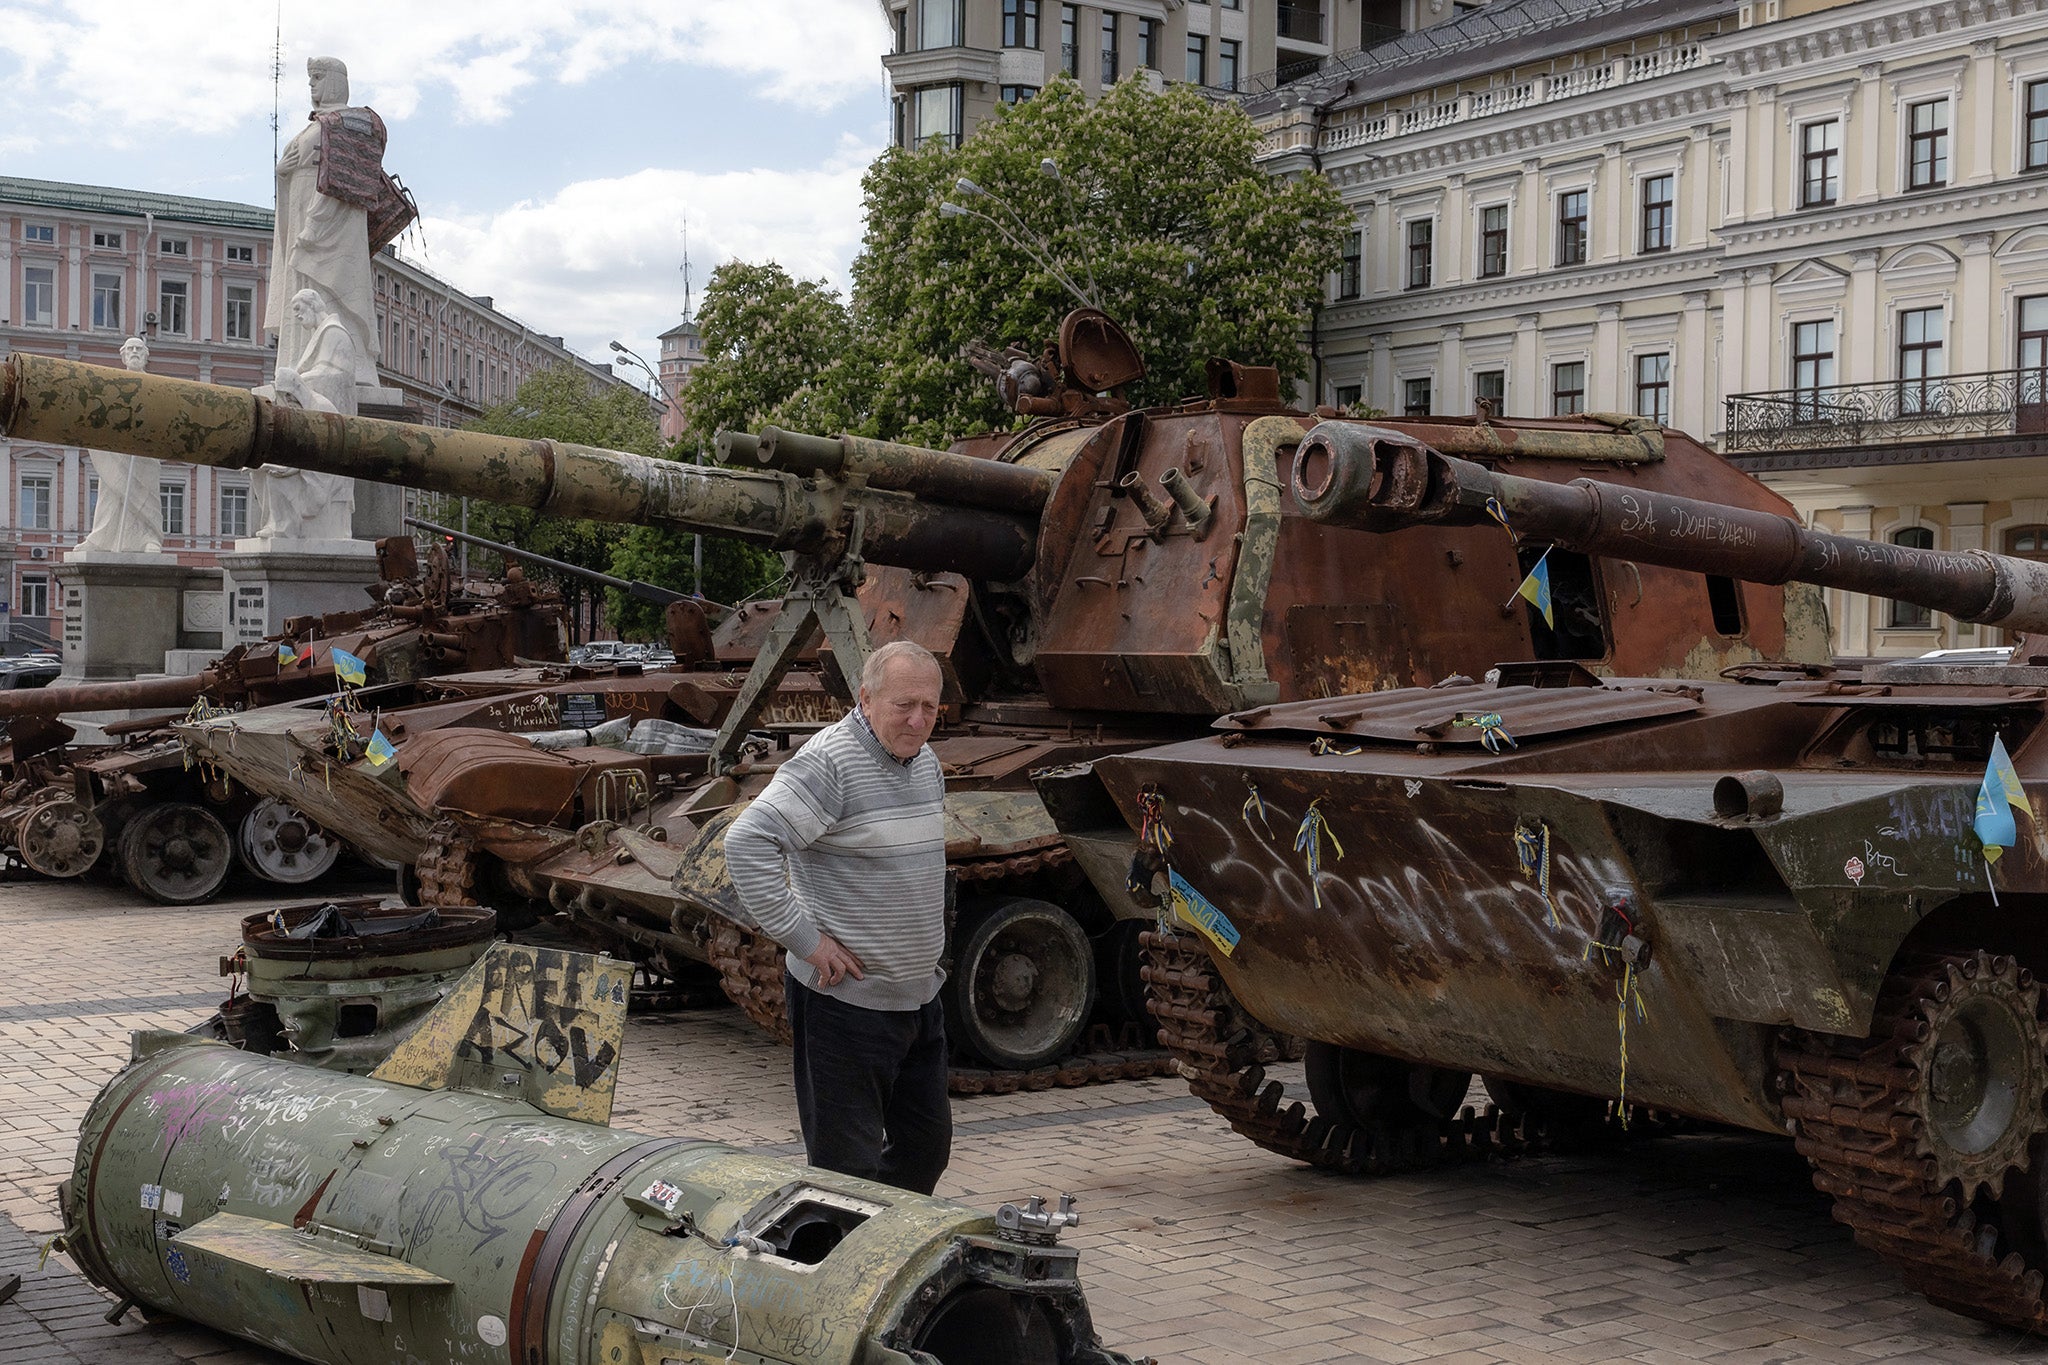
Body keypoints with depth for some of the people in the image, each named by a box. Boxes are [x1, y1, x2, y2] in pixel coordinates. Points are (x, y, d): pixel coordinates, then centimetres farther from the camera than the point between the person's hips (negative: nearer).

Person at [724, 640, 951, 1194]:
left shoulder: (926, 763, 10)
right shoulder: (830, 761, -17)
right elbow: (747, 843, -26)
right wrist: (806, 939, -23)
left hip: (919, 997, 9)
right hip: (846, 999, -8)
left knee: (928, 1146, 17)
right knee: (848, 1167, -2)